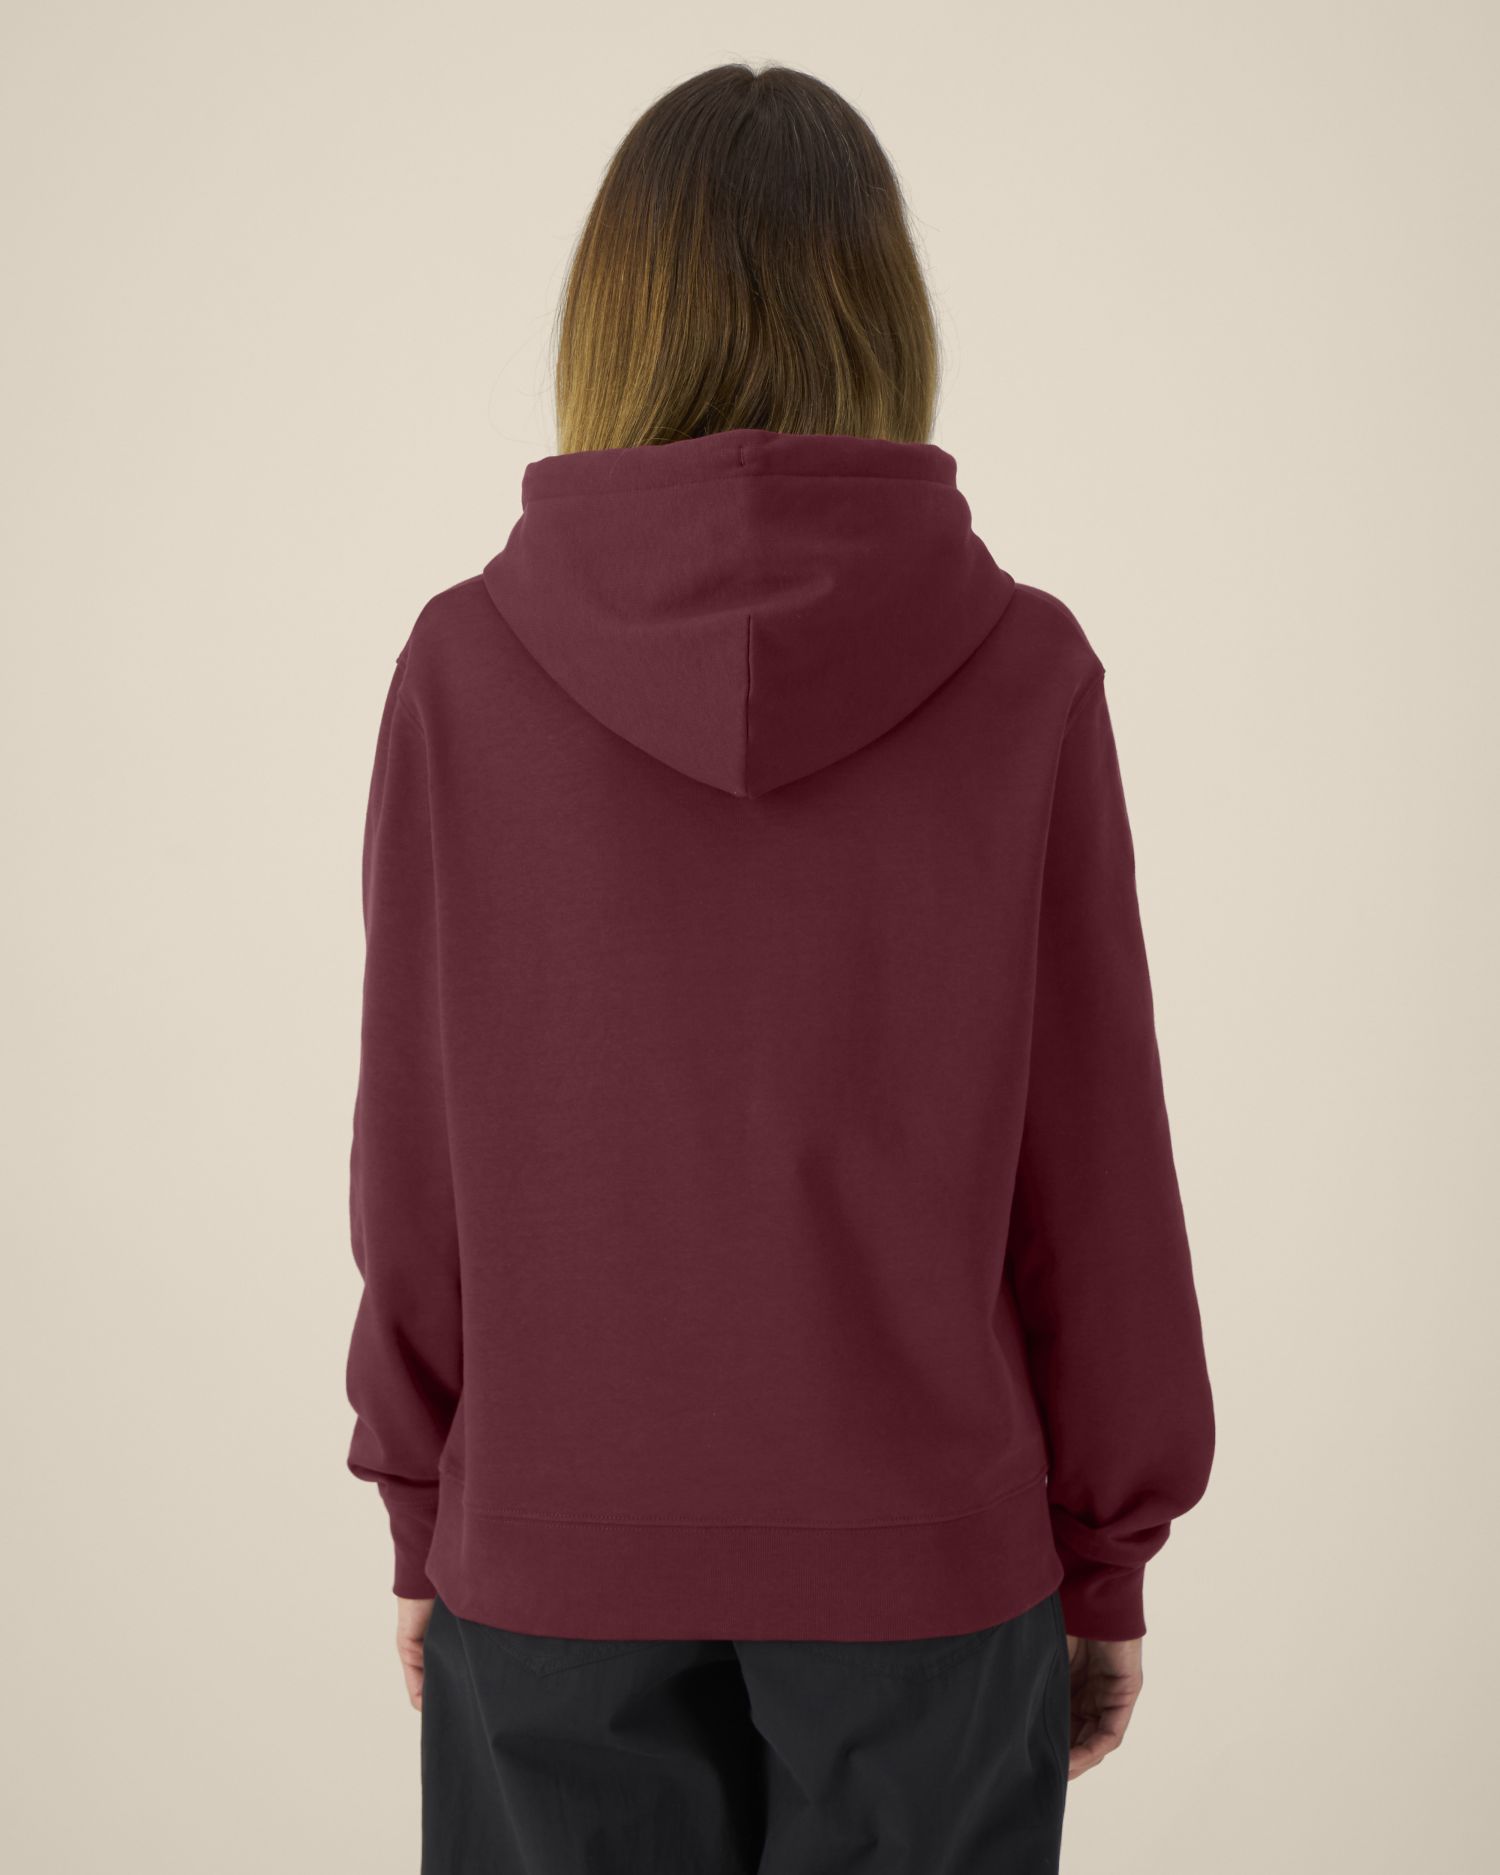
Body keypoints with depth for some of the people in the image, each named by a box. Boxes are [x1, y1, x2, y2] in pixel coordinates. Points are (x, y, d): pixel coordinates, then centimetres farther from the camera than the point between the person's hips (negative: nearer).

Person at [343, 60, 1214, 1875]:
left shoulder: (466, 662, -10)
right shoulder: (1020, 668, -11)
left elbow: (416, 1147, -4)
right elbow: (1093, 1158, -6)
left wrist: (422, 1516, 9)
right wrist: (1110, 1555, 6)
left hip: (557, 1555, 1)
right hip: (925, 1553, 0)